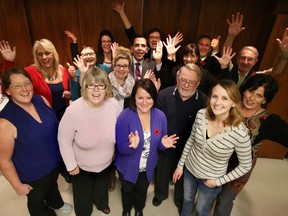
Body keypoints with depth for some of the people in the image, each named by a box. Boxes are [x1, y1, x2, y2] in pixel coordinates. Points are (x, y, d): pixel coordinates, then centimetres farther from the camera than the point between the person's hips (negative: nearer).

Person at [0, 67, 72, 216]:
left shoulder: (41, 100, -14)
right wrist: (18, 185, -10)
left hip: (55, 161, 6)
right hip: (33, 175, -5)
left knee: (53, 185, 36)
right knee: (37, 201, 26)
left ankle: (55, 203, 67)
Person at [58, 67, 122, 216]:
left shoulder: (114, 104, -23)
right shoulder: (73, 110, -31)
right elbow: (64, 140, -18)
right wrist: (71, 165, -10)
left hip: (106, 163, 3)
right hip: (82, 166, -2)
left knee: (102, 187, 34)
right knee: (83, 194, 28)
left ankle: (102, 204, 68)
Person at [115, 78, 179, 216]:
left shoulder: (160, 116, -16)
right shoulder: (125, 116, -26)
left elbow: (158, 144, -4)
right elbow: (121, 148, -23)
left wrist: (163, 144, -27)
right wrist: (132, 145, -43)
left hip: (148, 167, 3)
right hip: (128, 167, -2)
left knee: (142, 190, 30)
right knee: (127, 190, 28)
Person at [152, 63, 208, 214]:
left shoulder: (204, 101, -21)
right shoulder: (164, 95, -19)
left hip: (189, 151, 0)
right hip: (164, 147, 1)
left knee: (183, 179, 27)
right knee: (161, 174, 28)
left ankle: (181, 201, 59)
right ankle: (160, 194, 61)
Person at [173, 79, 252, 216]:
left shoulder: (240, 133, -31)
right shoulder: (201, 114, -20)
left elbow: (245, 166, -14)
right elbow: (191, 140, -4)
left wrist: (219, 181, -12)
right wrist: (180, 165, 3)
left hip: (210, 180, -3)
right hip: (189, 169, 3)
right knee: (187, 199, 30)